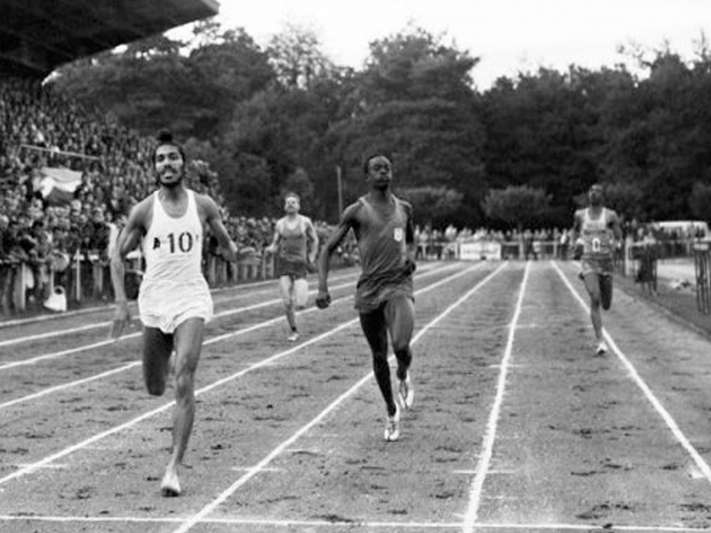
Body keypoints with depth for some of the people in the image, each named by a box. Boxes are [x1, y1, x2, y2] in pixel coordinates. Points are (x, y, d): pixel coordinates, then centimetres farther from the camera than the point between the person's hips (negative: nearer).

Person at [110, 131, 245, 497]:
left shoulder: (203, 205, 1)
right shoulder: (144, 210, -2)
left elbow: (223, 238, 16)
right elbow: (118, 256, 4)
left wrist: (231, 250, -8)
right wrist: (121, 302, -6)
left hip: (191, 300, -1)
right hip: (154, 301, 1)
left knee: (184, 383, -17)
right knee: (155, 388, 12)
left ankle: (174, 467, -16)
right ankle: (169, 362, 51)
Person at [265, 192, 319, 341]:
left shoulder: (305, 222, 1)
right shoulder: (280, 224, 6)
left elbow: (314, 241, 13)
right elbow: (275, 245, 10)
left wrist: (311, 258, 4)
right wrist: (270, 249, -12)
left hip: (300, 263, -1)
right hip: (283, 263, 1)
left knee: (300, 304, -13)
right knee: (287, 302, -5)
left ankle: (303, 289, 22)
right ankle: (294, 331, 14)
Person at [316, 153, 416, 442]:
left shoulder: (404, 209, 10)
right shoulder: (356, 211, 0)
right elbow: (328, 248, 2)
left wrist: (411, 256, 3)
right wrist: (322, 286, -10)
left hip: (399, 285, 0)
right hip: (369, 289, 0)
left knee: (401, 346, -23)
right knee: (379, 356, 7)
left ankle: (404, 376, 13)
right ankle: (391, 411, 28)